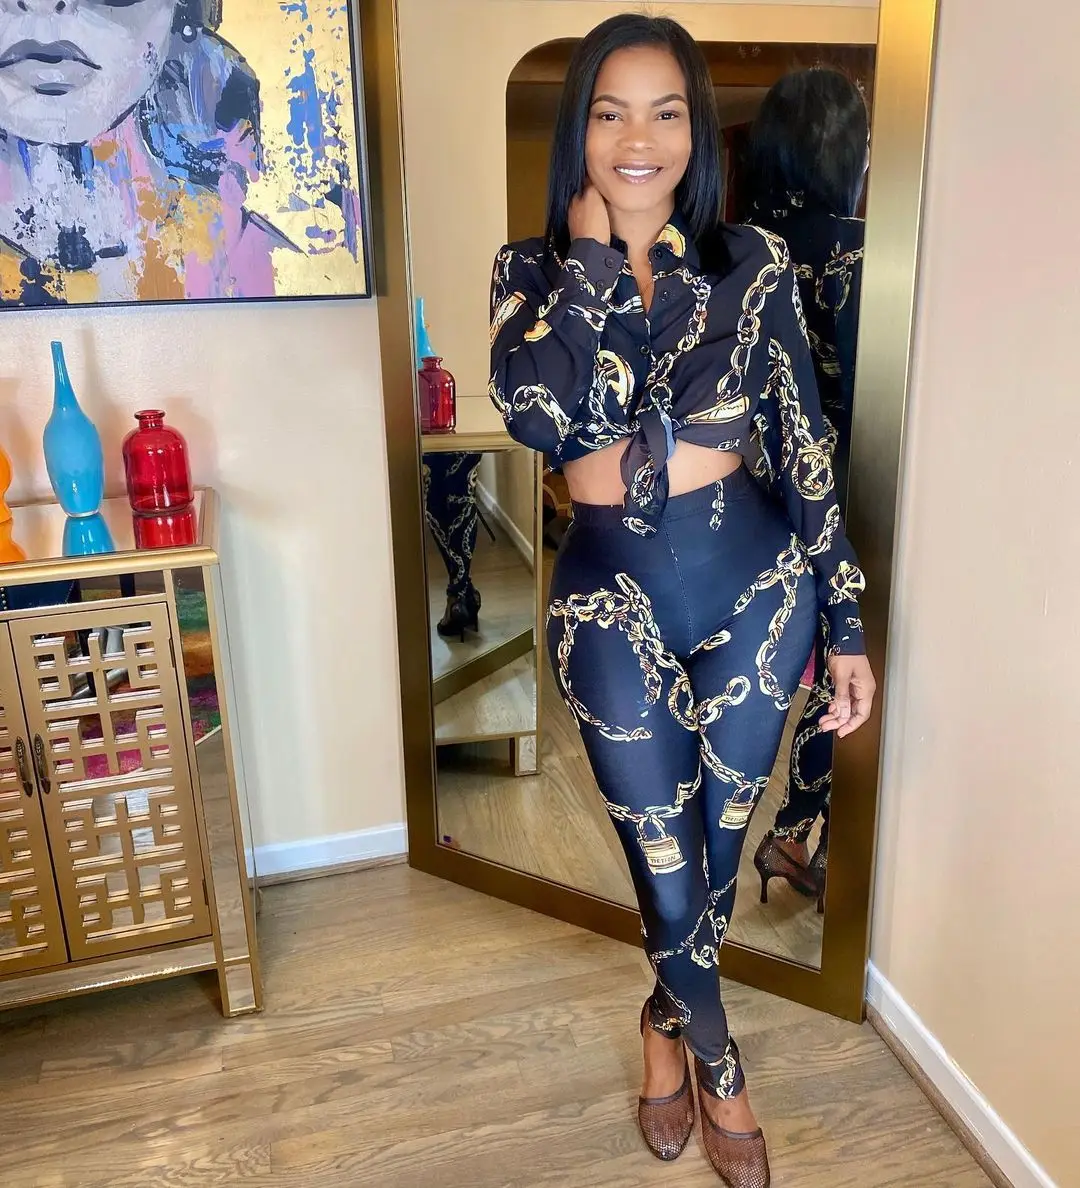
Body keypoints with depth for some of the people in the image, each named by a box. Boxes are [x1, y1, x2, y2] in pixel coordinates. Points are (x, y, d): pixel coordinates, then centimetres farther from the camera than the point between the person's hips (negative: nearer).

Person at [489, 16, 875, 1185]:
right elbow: (535, 413, -22)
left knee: (717, 849, 16)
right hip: (613, 600, -1)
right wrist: (598, 246, -14)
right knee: (666, 867, 8)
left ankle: (670, 1017, 48)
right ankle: (722, 1072, 40)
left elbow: (804, 449, 1)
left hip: (754, 585, 2)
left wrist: (846, 624, 1)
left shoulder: (753, 262, 0)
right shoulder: (534, 268, -2)